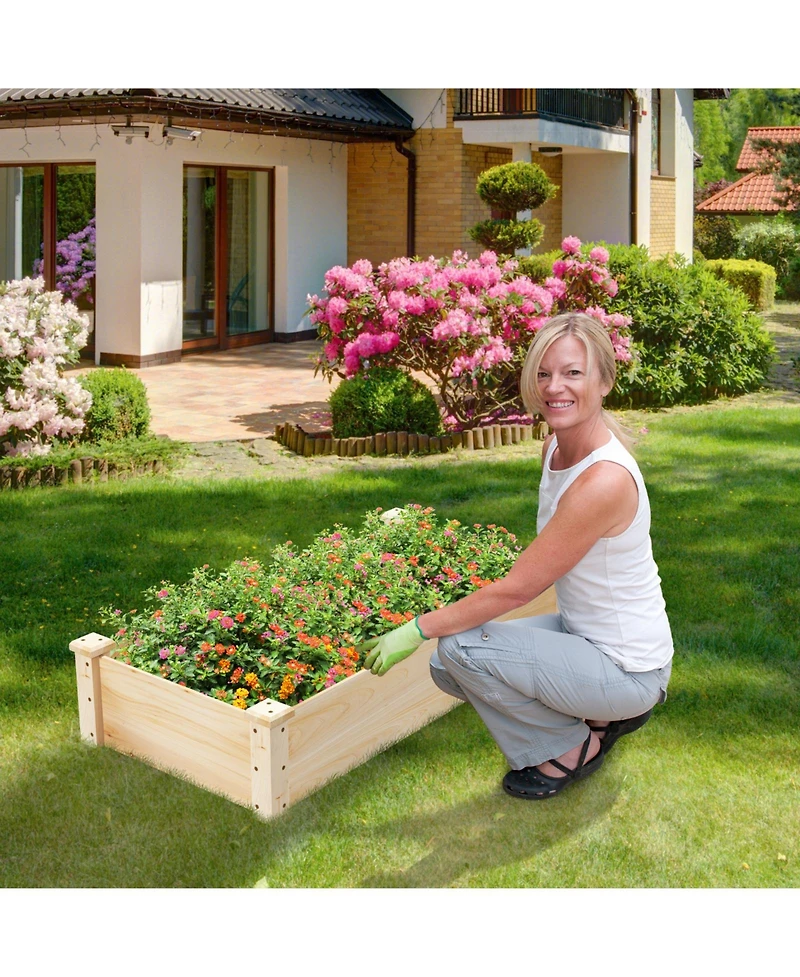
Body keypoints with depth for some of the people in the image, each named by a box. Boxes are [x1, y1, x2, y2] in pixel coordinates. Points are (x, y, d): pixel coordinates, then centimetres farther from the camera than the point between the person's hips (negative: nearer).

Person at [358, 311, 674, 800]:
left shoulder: (605, 480, -29)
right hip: (580, 631, 9)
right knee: (447, 668, 5)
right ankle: (598, 714, 14)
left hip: (628, 669, -9)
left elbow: (516, 589, -25)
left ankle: (573, 746, 2)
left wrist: (416, 630, -17)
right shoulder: (555, 447, -1)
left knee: (459, 649, -21)